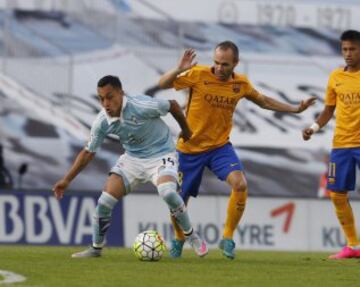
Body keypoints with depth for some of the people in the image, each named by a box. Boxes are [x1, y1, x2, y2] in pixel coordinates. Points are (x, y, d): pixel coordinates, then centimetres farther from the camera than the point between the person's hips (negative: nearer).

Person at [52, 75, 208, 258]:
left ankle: (192, 238, -11)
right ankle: (96, 248, 14)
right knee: (104, 201, -8)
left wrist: (186, 131, 6)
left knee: (167, 192, -33)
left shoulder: (141, 107, -27)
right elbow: (88, 152, 1)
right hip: (133, 159, 5)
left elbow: (172, 105, -10)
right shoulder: (102, 122, -12)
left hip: (161, 155, -5)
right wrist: (67, 180, 0)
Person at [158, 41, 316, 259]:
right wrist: (179, 70, -32)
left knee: (240, 184, -24)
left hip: (220, 146, 2)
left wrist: (295, 109, 14)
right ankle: (179, 239, 37)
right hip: (189, 149, -2)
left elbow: (264, 101, 16)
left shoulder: (241, 83, -2)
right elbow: (163, 84, -13)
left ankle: (228, 239, -8)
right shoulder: (198, 75, -14)